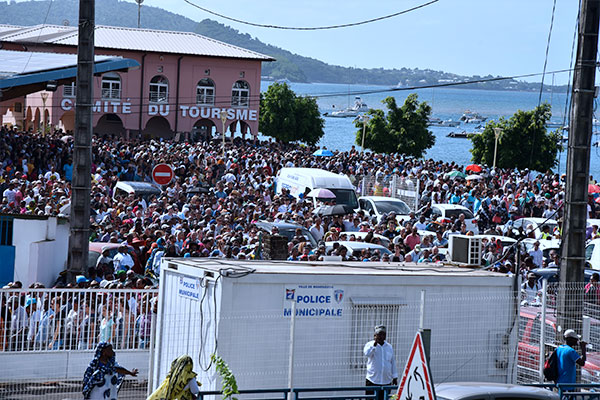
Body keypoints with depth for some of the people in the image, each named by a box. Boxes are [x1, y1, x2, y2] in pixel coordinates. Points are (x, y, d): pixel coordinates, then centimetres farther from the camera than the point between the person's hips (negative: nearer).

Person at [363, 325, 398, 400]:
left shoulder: (389, 347, 12)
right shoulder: (370, 345, 1)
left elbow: (393, 362, 16)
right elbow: (367, 353, -21)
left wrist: (394, 377, 15)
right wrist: (375, 343, -24)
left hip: (386, 381, 3)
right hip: (373, 380, -3)